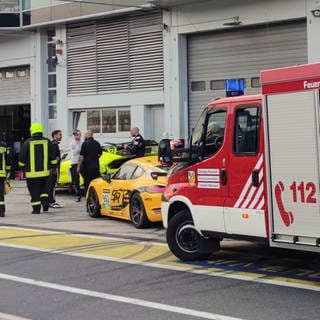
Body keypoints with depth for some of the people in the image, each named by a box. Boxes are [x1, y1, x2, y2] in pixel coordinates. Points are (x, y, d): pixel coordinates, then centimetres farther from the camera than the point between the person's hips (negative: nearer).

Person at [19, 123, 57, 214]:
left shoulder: (28, 142, -6)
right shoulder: (47, 142, 1)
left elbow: (22, 157, -3)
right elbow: (53, 157, 3)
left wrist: (22, 167, 10)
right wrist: (54, 166, 13)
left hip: (32, 172, -3)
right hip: (45, 171, 3)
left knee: (34, 191, 3)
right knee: (43, 187, 21)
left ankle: (36, 208, 3)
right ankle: (45, 201, 2)